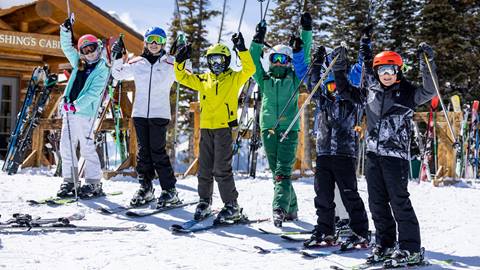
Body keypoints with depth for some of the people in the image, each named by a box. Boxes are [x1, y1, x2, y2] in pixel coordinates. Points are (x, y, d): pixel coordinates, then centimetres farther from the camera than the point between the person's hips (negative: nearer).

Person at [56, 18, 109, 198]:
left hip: (85, 112, -7)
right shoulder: (79, 64, 16)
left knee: (86, 147, -7)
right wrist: (66, 31, 9)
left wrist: (76, 105, -20)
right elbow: (67, 47, 23)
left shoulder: (102, 69, -4)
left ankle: (94, 183, -1)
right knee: (66, 146, 6)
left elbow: (93, 93, -13)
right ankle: (69, 181, 13)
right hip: (69, 110, 7)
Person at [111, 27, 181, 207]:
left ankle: (169, 190, -1)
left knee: (158, 151, -8)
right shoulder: (137, 63, 11)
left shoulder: (170, 64, 4)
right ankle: (145, 188, 15)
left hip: (159, 114, -3)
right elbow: (118, 74, 18)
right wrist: (119, 57, 2)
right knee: (143, 151, 6)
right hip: (140, 113, 3)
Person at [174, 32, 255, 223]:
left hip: (224, 128, -5)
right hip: (206, 128, 5)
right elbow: (183, 77, 20)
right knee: (204, 168, 11)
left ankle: (232, 206, 1)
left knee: (222, 169, -7)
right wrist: (180, 62, 6)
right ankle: (204, 202, 23)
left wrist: (242, 49, -22)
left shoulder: (234, 78, 1)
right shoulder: (203, 80, 15)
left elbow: (249, 69, -15)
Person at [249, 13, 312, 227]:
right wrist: (258, 40, -4)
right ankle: (291, 208, 19)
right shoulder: (264, 79, 14)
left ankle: (279, 209, -23)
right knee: (276, 172, 8)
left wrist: (306, 31, -2)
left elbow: (305, 57, 4)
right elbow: (253, 61, 7)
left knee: (283, 171, -14)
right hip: (268, 129, 4)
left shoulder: (294, 78, 9)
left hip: (288, 129, -3)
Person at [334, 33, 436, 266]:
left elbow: (429, 91, -17)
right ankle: (385, 244, 19)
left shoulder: (407, 93, -2)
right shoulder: (370, 93, 11)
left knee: (399, 201, -6)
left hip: (396, 155, -5)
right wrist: (340, 67, 14)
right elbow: (345, 91, 21)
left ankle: (411, 250, 2)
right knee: (377, 202, 8)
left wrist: (427, 63, -25)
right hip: (373, 153, 5)